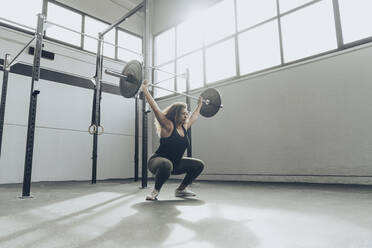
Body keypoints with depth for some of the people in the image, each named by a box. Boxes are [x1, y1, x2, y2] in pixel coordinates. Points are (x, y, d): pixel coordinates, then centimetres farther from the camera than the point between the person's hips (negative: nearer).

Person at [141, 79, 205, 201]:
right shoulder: (168, 126, -16)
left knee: (199, 165, 3)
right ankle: (155, 191, -17)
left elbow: (194, 115, 22)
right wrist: (145, 90, -20)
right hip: (157, 161, -8)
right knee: (166, 165, -43)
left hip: (175, 163, 8)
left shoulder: (184, 127, 4)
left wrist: (200, 104, 32)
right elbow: (155, 108, -21)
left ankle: (181, 189, 15)